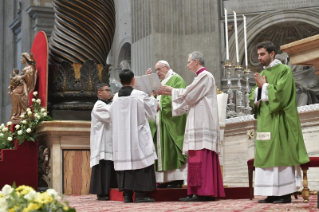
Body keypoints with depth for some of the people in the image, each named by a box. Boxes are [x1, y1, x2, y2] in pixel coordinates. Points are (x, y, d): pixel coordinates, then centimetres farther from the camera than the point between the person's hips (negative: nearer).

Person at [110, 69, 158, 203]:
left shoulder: (116, 97, 3)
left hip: (121, 136, 4)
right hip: (138, 135, -4)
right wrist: (152, 96, 26)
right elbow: (151, 108, 8)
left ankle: (127, 194, 7)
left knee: (124, 161, 7)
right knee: (140, 161, 0)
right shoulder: (139, 95, -8)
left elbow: (113, 116, 13)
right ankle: (140, 194, -3)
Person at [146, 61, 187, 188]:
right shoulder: (159, 83, 25)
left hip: (172, 121, -8)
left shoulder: (176, 79, 0)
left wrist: (161, 105, -18)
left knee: (172, 149, -11)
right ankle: (165, 179, 3)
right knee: (162, 149, 2)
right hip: (160, 121, 8)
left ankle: (178, 179, -10)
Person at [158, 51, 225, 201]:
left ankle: (203, 192, -14)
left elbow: (188, 94, -12)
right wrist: (169, 92, 19)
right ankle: (196, 192, 6)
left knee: (202, 156, -13)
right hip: (199, 123, 10)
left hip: (202, 125, -10)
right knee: (198, 157, 6)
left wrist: (171, 90, 1)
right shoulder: (201, 77, 24)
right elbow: (189, 96, 22)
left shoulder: (205, 76, -7)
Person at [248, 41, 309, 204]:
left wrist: (264, 85, -6)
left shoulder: (284, 71, -4)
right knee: (266, 156, 3)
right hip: (264, 121, 7)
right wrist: (258, 87, -5)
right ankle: (272, 194, 6)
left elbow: (280, 93, -16)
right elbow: (252, 98, 14)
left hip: (278, 121, -7)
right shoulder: (262, 74, 18)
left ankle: (286, 194, -4)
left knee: (281, 154, -8)